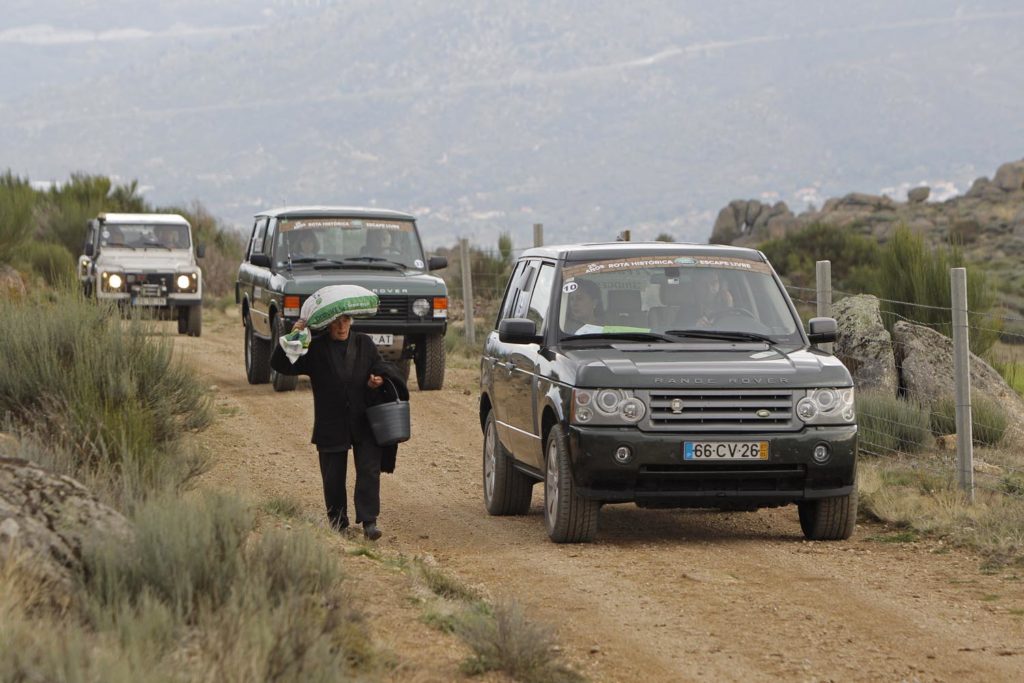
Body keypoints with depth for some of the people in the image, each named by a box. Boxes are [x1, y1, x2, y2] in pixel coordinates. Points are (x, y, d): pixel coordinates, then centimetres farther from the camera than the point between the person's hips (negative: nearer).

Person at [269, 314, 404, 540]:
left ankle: (368, 521, -10)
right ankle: (337, 524, 19)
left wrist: (379, 379, -8)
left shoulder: (364, 344, 8)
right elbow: (280, 365, -2)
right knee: (333, 477, 5)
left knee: (369, 471, -9)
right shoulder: (315, 348, 1)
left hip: (364, 423, 1)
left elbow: (379, 367, 16)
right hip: (331, 426, -1)